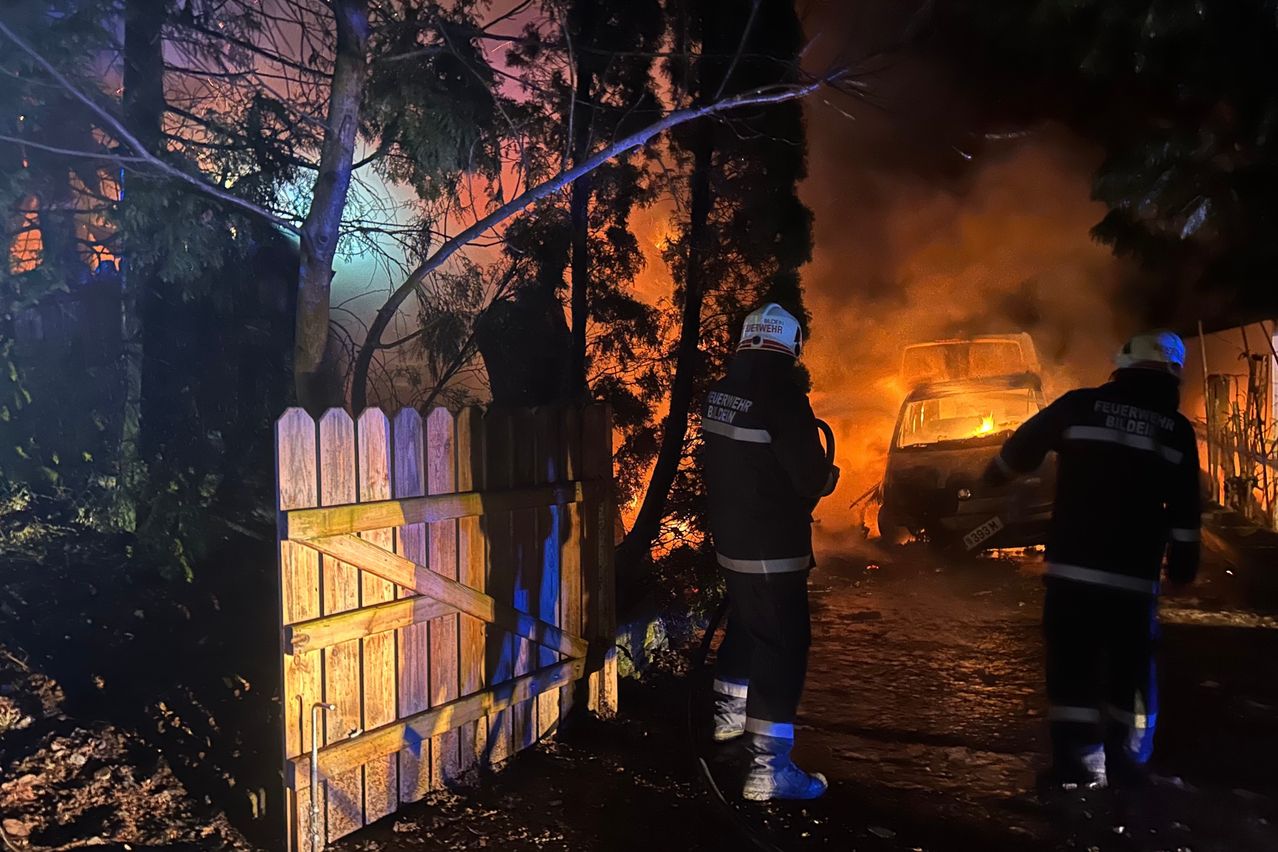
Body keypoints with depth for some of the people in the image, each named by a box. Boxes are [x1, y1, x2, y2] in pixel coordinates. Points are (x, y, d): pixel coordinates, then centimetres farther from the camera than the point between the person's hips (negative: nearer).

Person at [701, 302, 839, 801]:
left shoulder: (720, 392, 2)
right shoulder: (782, 396, -21)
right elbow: (811, 476, -19)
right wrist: (829, 475, 2)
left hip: (729, 538, 8)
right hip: (773, 548, -8)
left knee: (745, 624, 27)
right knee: (782, 648, -1)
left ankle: (730, 715, 47)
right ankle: (768, 768, 2)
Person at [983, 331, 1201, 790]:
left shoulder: (1081, 405, -2)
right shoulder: (1178, 430, 4)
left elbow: (1021, 446, 9)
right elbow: (1185, 510, 7)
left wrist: (993, 475, 28)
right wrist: (1183, 560, 19)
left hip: (1072, 566, -2)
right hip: (1135, 575, 2)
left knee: (1072, 667, 5)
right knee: (1132, 673, 14)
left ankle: (1079, 766, 6)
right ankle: (1129, 767, 19)